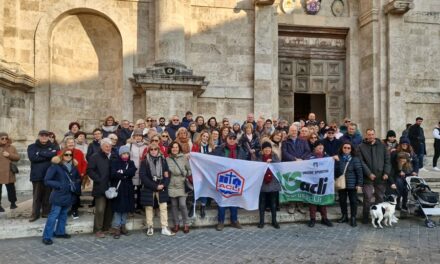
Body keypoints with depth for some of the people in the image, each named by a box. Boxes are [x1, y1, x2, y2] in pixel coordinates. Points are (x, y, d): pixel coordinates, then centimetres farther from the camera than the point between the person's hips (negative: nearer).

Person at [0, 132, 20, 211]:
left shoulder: (12, 148, 7)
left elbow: (17, 157, 1)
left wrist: (9, 155, -13)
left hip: (9, 173, 2)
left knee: (11, 189, 10)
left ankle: (13, 203, 24)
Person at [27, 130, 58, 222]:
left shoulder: (53, 147, 8)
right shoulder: (32, 147, 5)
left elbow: (55, 154, -13)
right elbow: (32, 157, -12)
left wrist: (41, 153, -11)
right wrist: (48, 156, -9)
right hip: (37, 175, -1)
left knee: (47, 195, 8)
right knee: (36, 196, 5)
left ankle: (46, 212, 19)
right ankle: (35, 214, 13)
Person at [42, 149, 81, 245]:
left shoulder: (73, 166, 8)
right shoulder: (55, 166, -10)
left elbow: (78, 179, 21)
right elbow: (47, 181, -13)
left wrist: (76, 186, 2)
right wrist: (59, 185, -22)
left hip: (69, 195, 6)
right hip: (59, 195, -6)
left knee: (63, 214, 16)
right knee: (53, 215, -5)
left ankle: (60, 232, 29)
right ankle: (47, 236, 1)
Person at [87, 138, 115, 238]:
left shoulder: (114, 158, 13)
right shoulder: (95, 157, -1)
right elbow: (90, 170, -6)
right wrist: (98, 180, -13)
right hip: (100, 187, -4)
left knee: (110, 209, 8)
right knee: (100, 209, -5)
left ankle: (107, 227, 21)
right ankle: (98, 230, 7)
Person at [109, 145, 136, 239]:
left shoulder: (131, 163, 11)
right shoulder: (114, 162, 0)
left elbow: (133, 172, -9)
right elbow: (113, 174, -15)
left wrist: (121, 172, -15)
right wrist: (126, 175, -12)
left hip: (128, 189, 4)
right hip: (117, 189, -3)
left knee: (126, 208, 6)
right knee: (118, 209, -5)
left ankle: (123, 226, 17)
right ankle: (116, 228, 2)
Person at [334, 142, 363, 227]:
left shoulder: (355, 159, -5)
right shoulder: (338, 158, 1)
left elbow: (359, 172, -8)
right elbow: (335, 170, 4)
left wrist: (359, 183, -11)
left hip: (352, 184, -3)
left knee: (353, 201, 4)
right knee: (342, 200, 12)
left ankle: (353, 217, 14)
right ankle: (344, 216, 27)